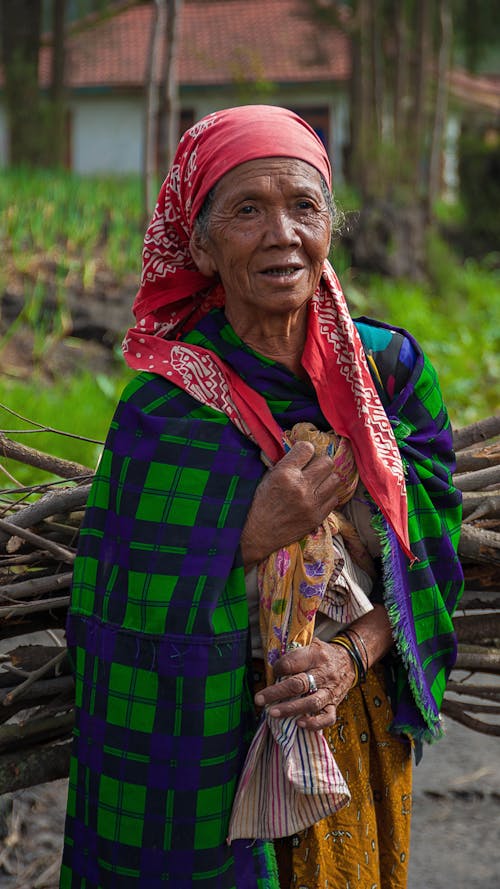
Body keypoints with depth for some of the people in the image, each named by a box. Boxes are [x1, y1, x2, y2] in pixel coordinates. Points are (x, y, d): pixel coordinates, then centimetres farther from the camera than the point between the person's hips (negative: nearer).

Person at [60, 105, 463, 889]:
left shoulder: (387, 366, -6)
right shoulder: (168, 409, -17)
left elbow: (431, 544, -3)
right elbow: (139, 616, -17)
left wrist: (354, 651, -17)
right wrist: (252, 537, -28)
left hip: (364, 723, 4)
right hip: (222, 742, -4)